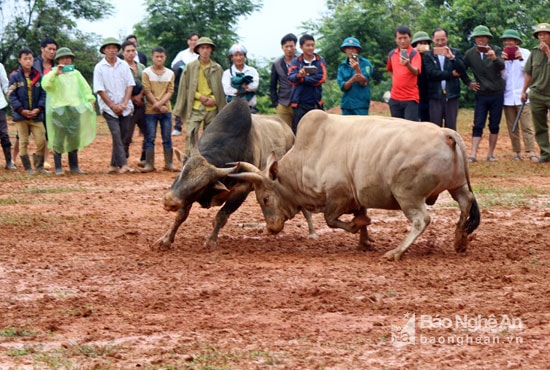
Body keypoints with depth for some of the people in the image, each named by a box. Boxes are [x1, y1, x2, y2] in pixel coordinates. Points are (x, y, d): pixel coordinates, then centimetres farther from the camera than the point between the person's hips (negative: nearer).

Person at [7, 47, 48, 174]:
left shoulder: (38, 76, 5)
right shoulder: (15, 76, -2)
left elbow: (43, 94, 6)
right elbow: (11, 95, -4)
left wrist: (39, 108, -9)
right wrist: (21, 110, -13)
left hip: (36, 115, 2)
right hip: (21, 115, -2)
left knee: (41, 141, -3)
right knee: (23, 141, 2)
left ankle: (39, 167, 9)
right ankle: (28, 168, 8)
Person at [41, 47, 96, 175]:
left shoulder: (75, 73, 18)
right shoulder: (53, 74, 2)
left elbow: (84, 87, 17)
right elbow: (45, 84, -15)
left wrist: (90, 99, 4)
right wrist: (55, 73, -25)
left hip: (74, 108, 4)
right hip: (58, 109, -4)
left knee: (74, 138, 7)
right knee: (59, 138, -6)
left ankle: (74, 166, 16)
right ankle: (58, 168, -2)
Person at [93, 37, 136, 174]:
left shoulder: (124, 65, 7)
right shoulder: (99, 67, -1)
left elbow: (130, 85, 5)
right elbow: (100, 90, -4)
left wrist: (123, 104, -7)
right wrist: (113, 106, -9)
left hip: (125, 107, 3)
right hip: (109, 108, -3)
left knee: (123, 135, 3)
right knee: (116, 135, -13)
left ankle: (114, 165, 12)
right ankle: (123, 164, -17)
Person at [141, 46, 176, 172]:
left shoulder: (170, 73, 7)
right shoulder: (146, 73, -2)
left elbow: (170, 91, 1)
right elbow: (147, 91, -6)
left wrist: (160, 103, -15)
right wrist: (158, 106, -12)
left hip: (166, 110, 2)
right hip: (150, 110, -2)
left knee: (167, 138, 4)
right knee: (150, 138, -2)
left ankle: (168, 163, 9)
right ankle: (149, 164, 1)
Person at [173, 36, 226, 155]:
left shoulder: (217, 68, 5)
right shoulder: (191, 67, 1)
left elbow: (222, 89, 10)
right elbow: (184, 87, 2)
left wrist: (214, 99, -7)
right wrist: (200, 96, -7)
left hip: (212, 108, 2)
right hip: (195, 108, -2)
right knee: (191, 135, -12)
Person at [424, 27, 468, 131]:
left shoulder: (456, 53, 8)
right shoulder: (428, 55, 4)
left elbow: (462, 71, -5)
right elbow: (431, 73, -10)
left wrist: (452, 57, -18)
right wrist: (451, 74, -9)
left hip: (451, 96, 1)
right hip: (435, 96, -1)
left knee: (451, 129, 3)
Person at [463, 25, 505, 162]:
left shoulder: (496, 50, -6)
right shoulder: (470, 53, -1)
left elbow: (502, 66, -24)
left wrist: (494, 58, -43)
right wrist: (469, 82, 4)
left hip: (497, 94, 0)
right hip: (481, 94, 0)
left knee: (494, 125, 5)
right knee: (478, 125, -5)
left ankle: (491, 154, 12)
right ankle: (473, 154, -9)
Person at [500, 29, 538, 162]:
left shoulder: (525, 53, 1)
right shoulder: (502, 55, 8)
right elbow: (501, 76, 4)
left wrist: (521, 59, -15)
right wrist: (502, 61, -10)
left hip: (522, 96, -3)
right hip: (507, 96, 3)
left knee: (526, 126, -11)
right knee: (512, 128, 4)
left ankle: (531, 152, -16)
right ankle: (517, 152, 10)